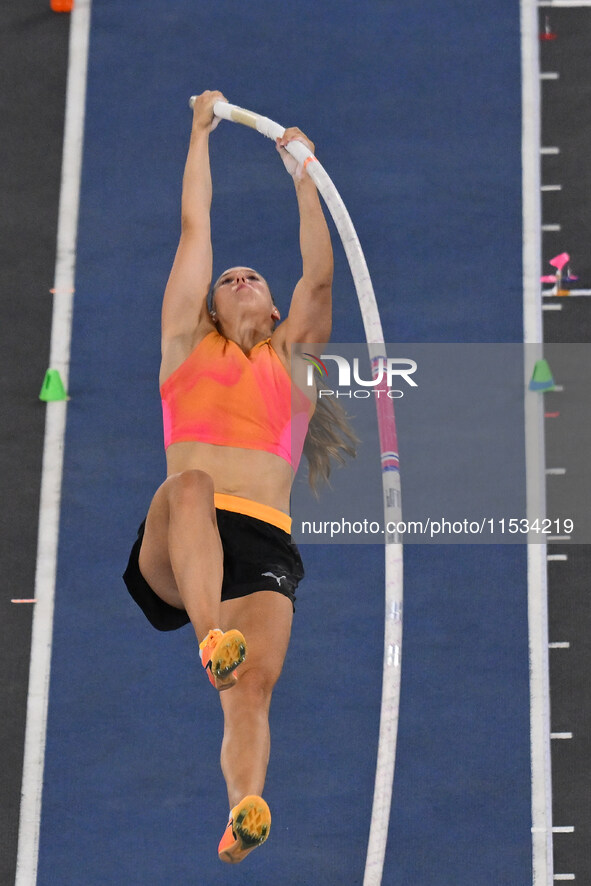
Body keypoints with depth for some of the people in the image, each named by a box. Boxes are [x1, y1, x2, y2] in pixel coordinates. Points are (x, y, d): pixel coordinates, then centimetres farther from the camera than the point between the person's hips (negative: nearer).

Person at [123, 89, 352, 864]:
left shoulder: (292, 359, 28)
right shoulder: (188, 345, 25)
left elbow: (320, 274, 19)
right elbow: (195, 229, 26)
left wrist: (302, 173, 21)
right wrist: (201, 132, 30)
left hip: (264, 543, 2)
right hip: (173, 547, -2)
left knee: (256, 684, -23)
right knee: (190, 484, -37)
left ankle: (246, 810, -45)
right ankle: (211, 638, -61)